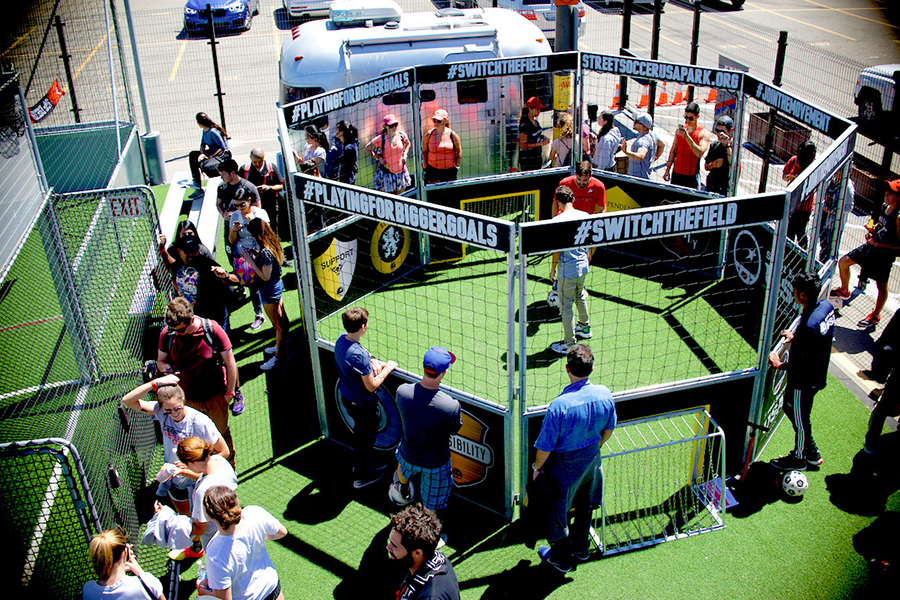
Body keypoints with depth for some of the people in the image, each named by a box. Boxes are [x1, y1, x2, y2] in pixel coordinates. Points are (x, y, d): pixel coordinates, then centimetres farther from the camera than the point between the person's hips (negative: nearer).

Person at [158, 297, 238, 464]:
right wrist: (165, 367, -21)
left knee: (222, 434, 18)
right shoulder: (167, 334, -13)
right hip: (186, 399, 2)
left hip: (215, 398, -2)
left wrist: (229, 392, -5)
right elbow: (161, 360, 4)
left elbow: (230, 362, -10)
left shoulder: (212, 329, -20)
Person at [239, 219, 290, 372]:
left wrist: (251, 261, -22)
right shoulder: (272, 243, -1)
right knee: (282, 319, 23)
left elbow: (265, 277, -26)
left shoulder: (265, 252, -29)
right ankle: (282, 346, 42)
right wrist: (254, 256, 1)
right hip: (277, 286, 10)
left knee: (278, 325, 3)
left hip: (269, 292, -10)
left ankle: (277, 357, 16)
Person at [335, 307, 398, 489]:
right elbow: (372, 386, -27)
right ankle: (360, 477, 35)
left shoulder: (341, 339, -10)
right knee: (366, 439, 16)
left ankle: (364, 463, 52)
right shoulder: (359, 355, -37)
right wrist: (387, 369, -15)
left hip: (347, 398, 8)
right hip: (363, 405, -8)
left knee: (360, 434, 30)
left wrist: (372, 361, -3)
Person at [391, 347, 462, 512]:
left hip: (408, 456, 5)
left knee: (403, 467, 41)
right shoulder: (452, 406, -36)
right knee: (430, 507, 23)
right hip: (436, 464, -4)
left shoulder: (402, 391, -28)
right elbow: (455, 430, -14)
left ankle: (404, 491, 72)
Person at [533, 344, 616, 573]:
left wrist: (537, 467, -4)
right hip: (592, 458, 5)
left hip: (565, 464, -5)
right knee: (585, 504, 28)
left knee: (558, 509, 18)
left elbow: (545, 446, -23)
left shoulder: (559, 405, -33)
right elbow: (609, 428, 2)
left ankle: (561, 557, 37)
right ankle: (581, 547, 49)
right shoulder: (605, 394, -17)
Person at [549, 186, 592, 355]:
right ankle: (584, 328, 47)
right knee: (580, 297, 29)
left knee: (566, 306, 3)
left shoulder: (558, 220, -18)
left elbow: (557, 250, -15)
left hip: (567, 270, -7)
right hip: (583, 266, 7)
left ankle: (569, 343, 10)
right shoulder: (585, 216, -1)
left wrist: (553, 269, -3)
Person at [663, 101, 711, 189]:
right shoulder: (679, 129, 9)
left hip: (692, 176, -4)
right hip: (676, 173, 4)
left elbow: (700, 153, -19)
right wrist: (667, 169, 12)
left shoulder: (704, 133, -5)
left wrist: (687, 137, -24)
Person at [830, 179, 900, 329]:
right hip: (872, 245, 8)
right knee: (843, 262, 11)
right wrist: (873, 229, -1)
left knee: (882, 286, 9)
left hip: (885, 253, -8)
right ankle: (844, 290, 36)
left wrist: (878, 244, -25)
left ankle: (875, 315, 27)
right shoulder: (885, 206, -2)